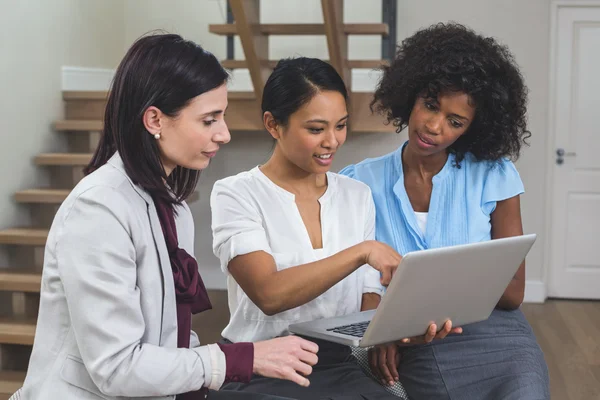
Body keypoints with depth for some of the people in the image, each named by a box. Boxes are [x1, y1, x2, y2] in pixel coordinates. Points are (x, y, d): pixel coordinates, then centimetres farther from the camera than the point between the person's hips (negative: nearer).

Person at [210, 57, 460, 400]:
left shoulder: (358, 195, 11)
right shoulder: (236, 194, -5)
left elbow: (369, 304, 7)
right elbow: (269, 294, -20)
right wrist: (362, 251, -24)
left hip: (339, 366, 4)